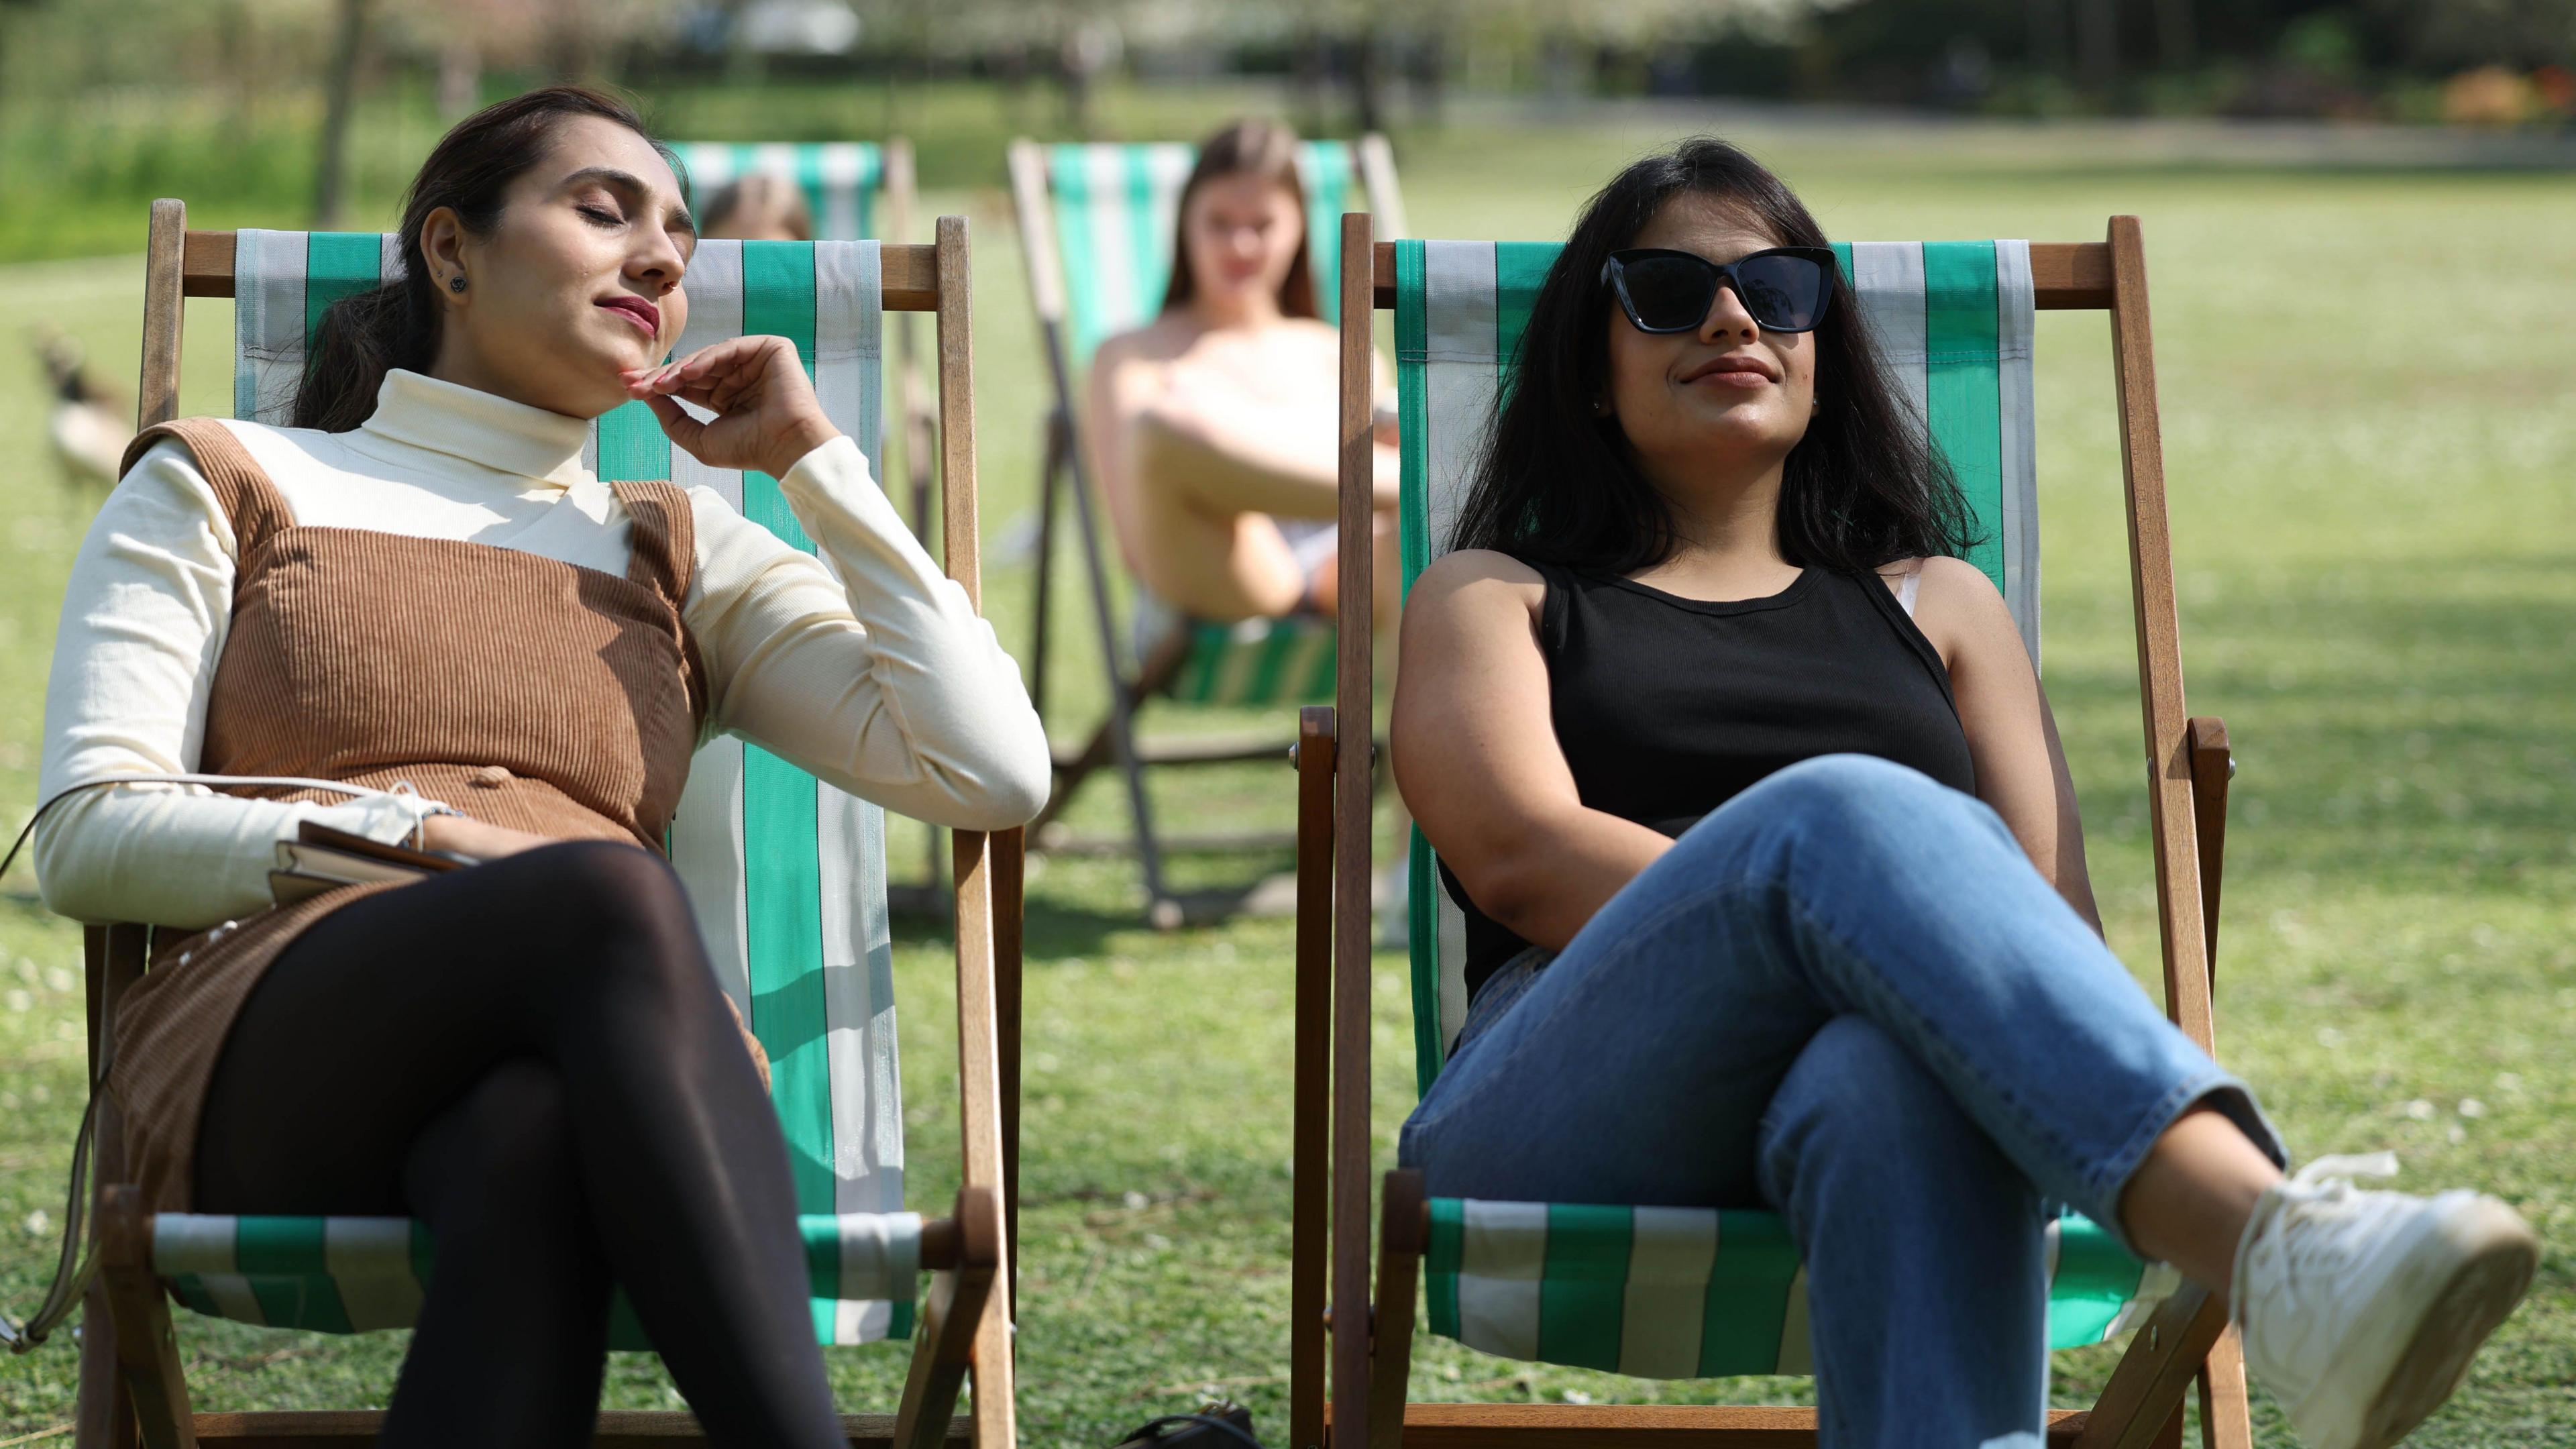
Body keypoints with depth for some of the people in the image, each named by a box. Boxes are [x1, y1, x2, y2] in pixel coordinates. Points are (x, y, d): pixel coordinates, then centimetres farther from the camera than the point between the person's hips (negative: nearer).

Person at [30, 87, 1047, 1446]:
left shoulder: (685, 555, 30)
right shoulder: (221, 490, 24)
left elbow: (995, 771, 16)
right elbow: (86, 839, 8)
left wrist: (813, 459, 19)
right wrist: (411, 836, -7)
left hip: (602, 1068, 2)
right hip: (262, 1066, -2)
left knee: (531, 1139, -40)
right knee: (601, 888, -38)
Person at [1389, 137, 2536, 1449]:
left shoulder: (1932, 603, 33)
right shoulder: (1495, 598, 27)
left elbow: (2063, 916, 17)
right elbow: (1519, 854, 4)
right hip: (1561, 1122, -2)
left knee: (1900, 1077, -40)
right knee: (1846, 813, -35)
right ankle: (2273, 1249, -59)